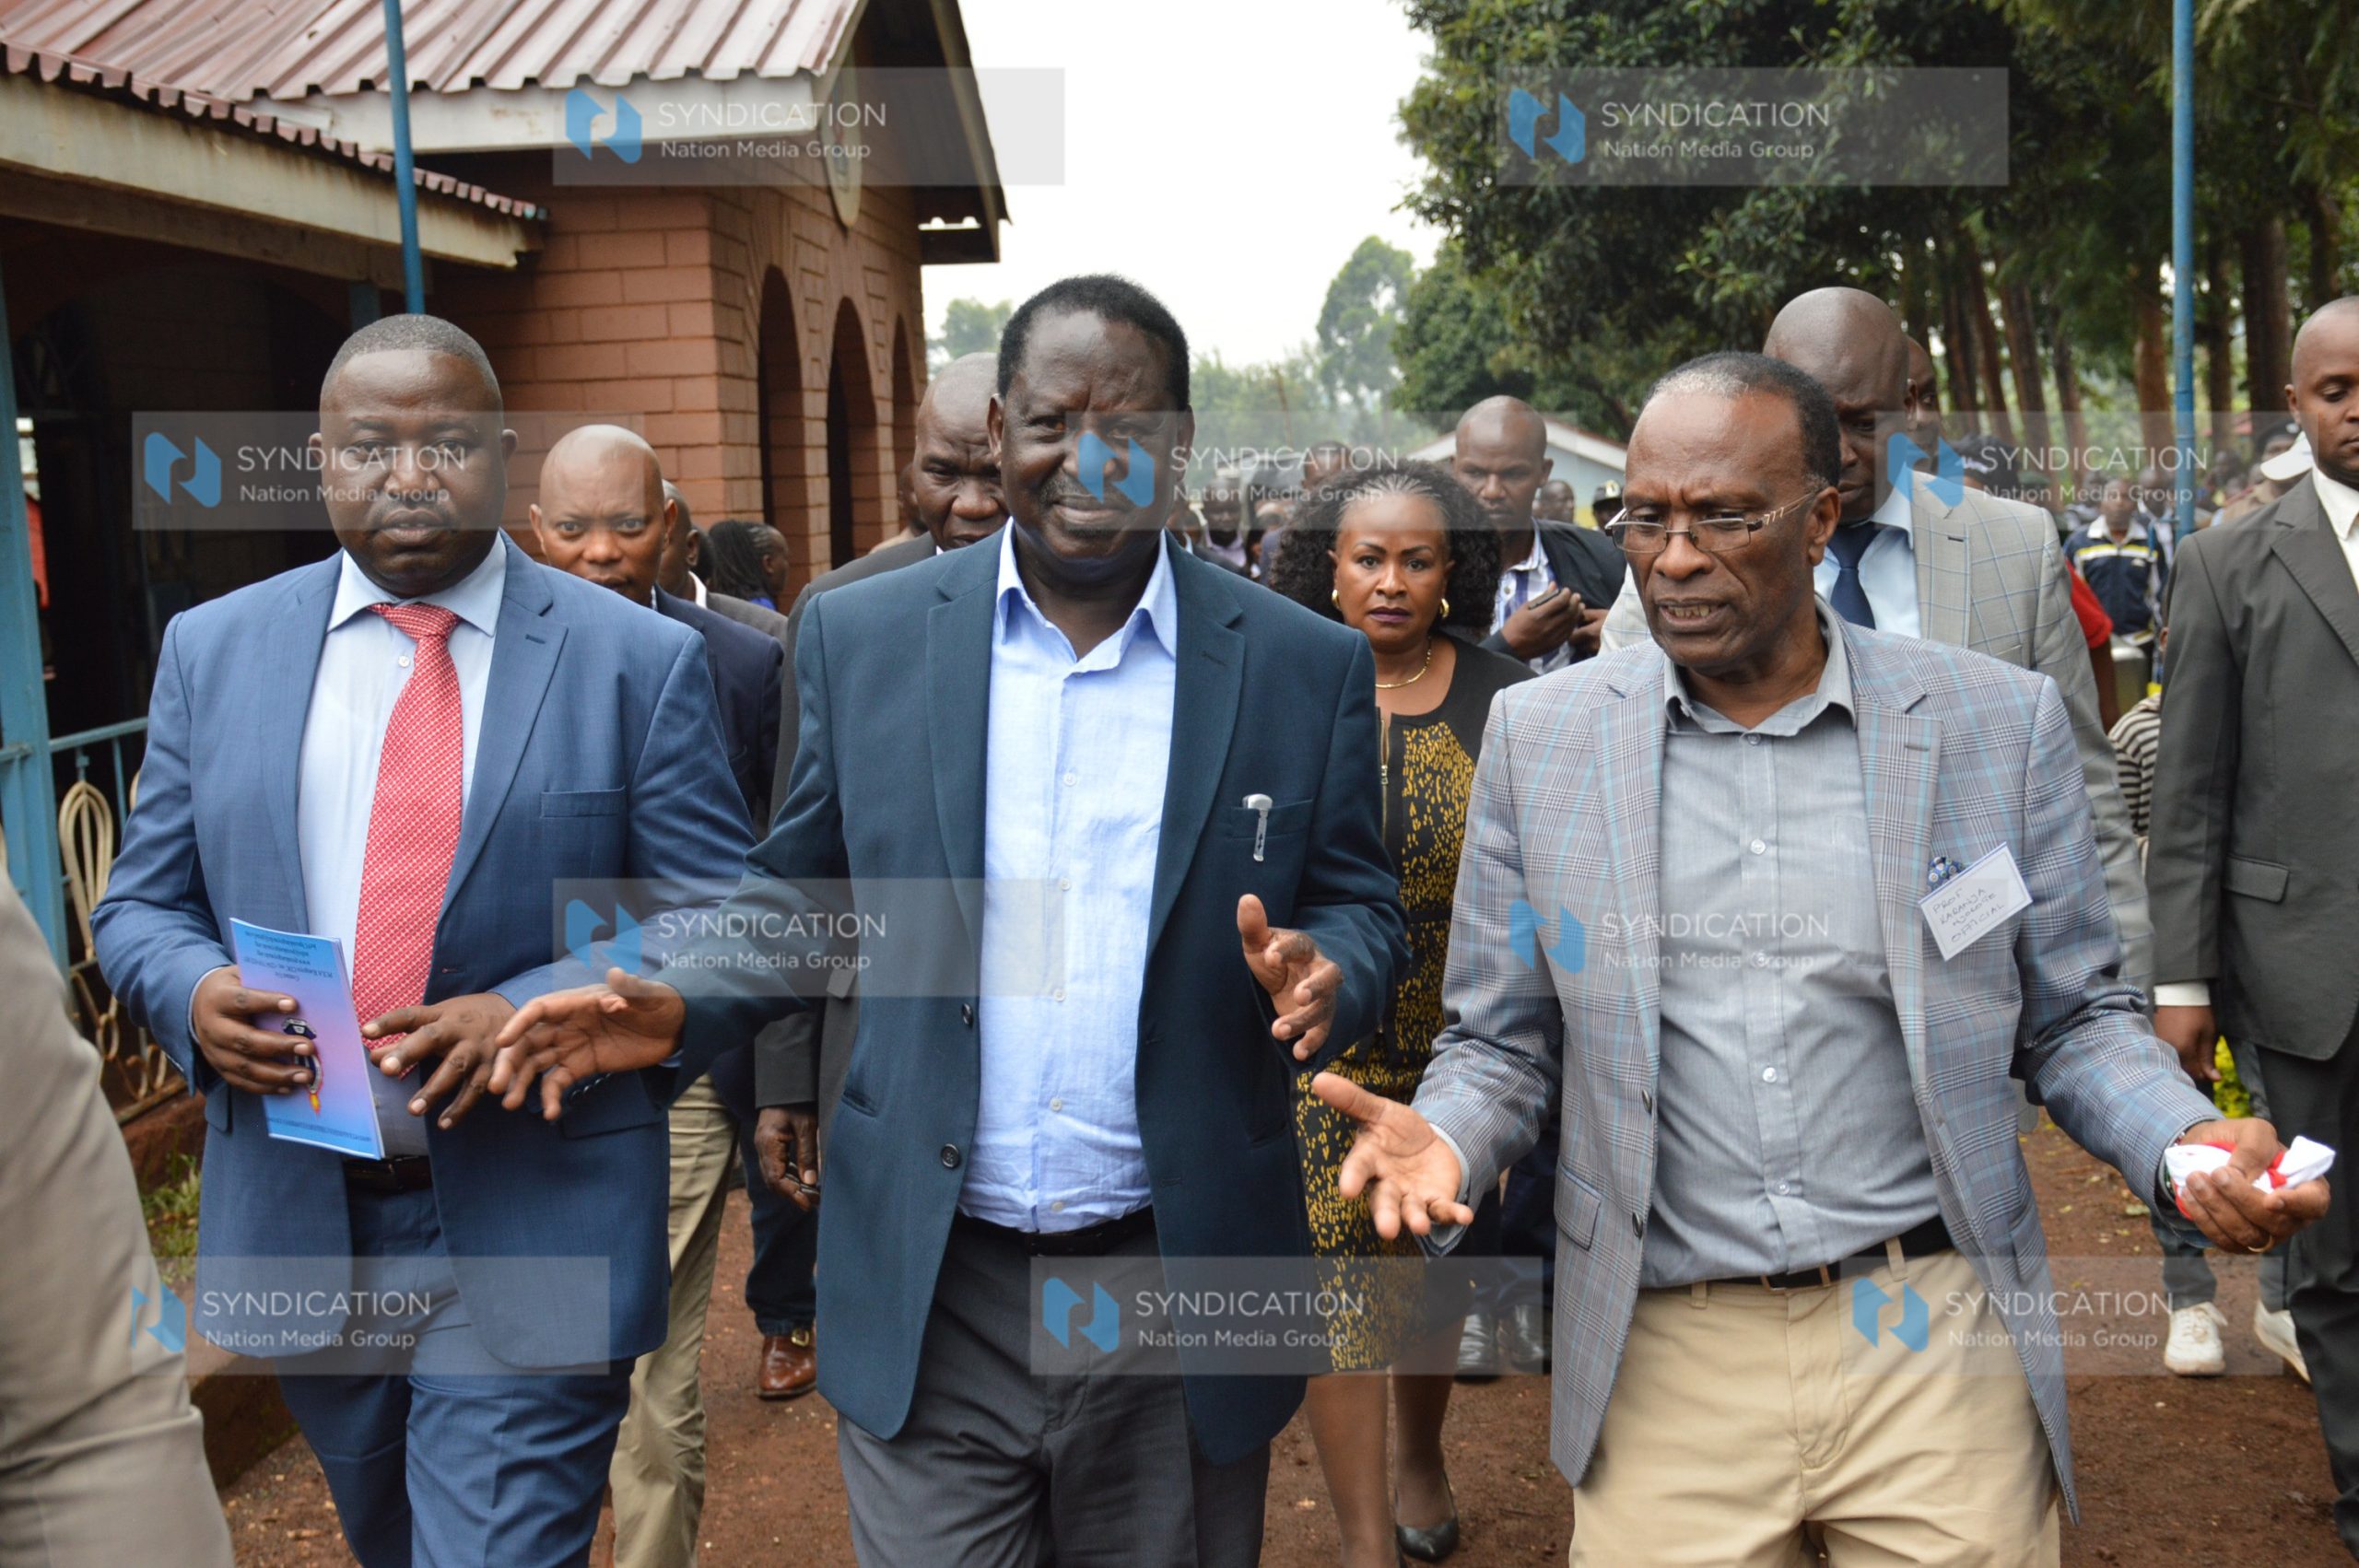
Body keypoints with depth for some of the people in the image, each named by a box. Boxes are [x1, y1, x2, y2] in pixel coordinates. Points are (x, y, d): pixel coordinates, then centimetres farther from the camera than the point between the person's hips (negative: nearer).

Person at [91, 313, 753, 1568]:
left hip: (530, 1234, -4)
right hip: (295, 1222, 4)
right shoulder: (214, 648, 5)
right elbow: (141, 907, 10)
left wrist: (537, 1017, -22)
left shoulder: (638, 660, -6)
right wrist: (193, 994, -13)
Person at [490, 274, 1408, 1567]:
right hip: (929, 1302, 0)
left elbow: (1360, 911, 3)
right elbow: (806, 892, 9)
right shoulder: (860, 637, 0)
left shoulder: (1307, 668, -3)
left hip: (1177, 1305, 1)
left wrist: (1322, 971, -19)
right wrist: (678, 1006, -8)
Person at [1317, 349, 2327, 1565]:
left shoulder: (2001, 723, -2)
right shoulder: (1540, 734, 0)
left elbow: (2073, 1016, 6)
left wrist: (2189, 1140, -13)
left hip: (1937, 1343, 0)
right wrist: (1441, 1140, -15)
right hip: (1665, 1364, 1)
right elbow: (1501, 1041, 5)